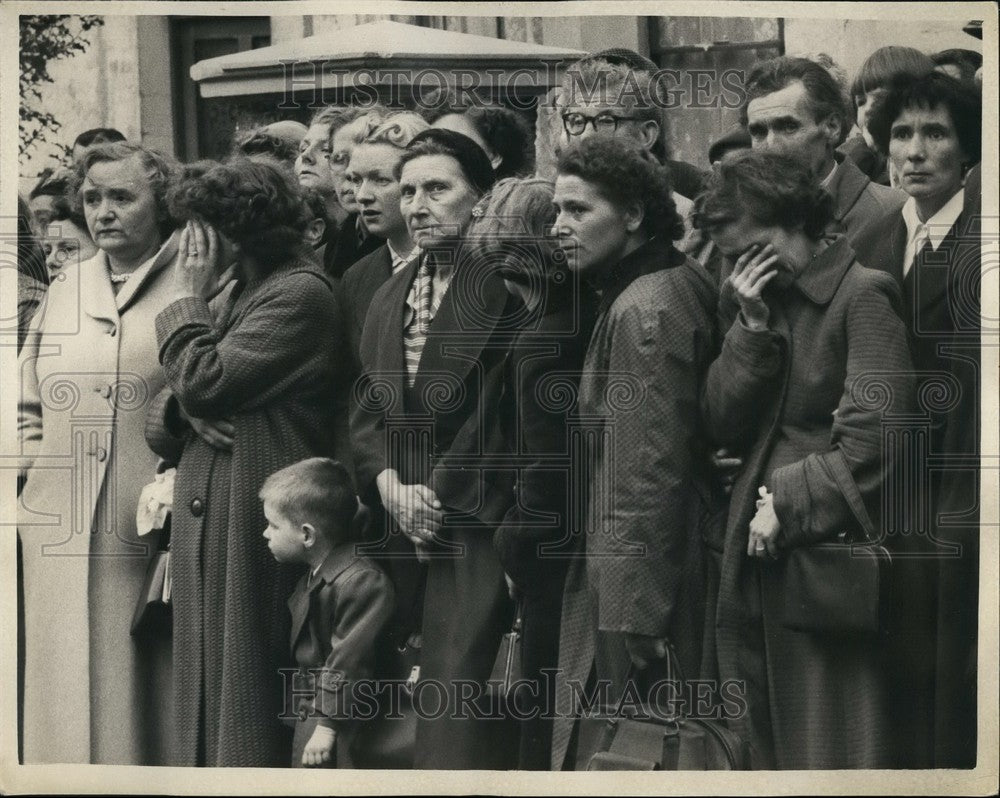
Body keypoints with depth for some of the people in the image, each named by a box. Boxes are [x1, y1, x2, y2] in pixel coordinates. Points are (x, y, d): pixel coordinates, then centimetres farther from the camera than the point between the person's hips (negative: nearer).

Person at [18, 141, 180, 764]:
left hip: (151, 530, -4)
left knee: (145, 684, 2)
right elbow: (28, 404, 22)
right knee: (70, 688, 7)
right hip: (63, 531, 5)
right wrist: (37, 466, 8)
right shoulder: (66, 288, 14)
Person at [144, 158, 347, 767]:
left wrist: (187, 300, -4)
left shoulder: (300, 295, -10)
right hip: (205, 520, 9)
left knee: (246, 695, -4)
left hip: (251, 523, -9)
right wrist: (187, 413, -5)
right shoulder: (238, 294, 18)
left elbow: (203, 382, -17)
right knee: (206, 695, 10)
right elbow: (164, 411, 18)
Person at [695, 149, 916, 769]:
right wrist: (753, 327, -4)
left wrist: (788, 504, -11)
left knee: (828, 741, -3)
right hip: (760, 555, 7)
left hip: (831, 551, -7)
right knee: (769, 738, 10)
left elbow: (872, 444, -17)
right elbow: (722, 424, 6)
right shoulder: (759, 301, 14)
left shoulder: (863, 295, -9)